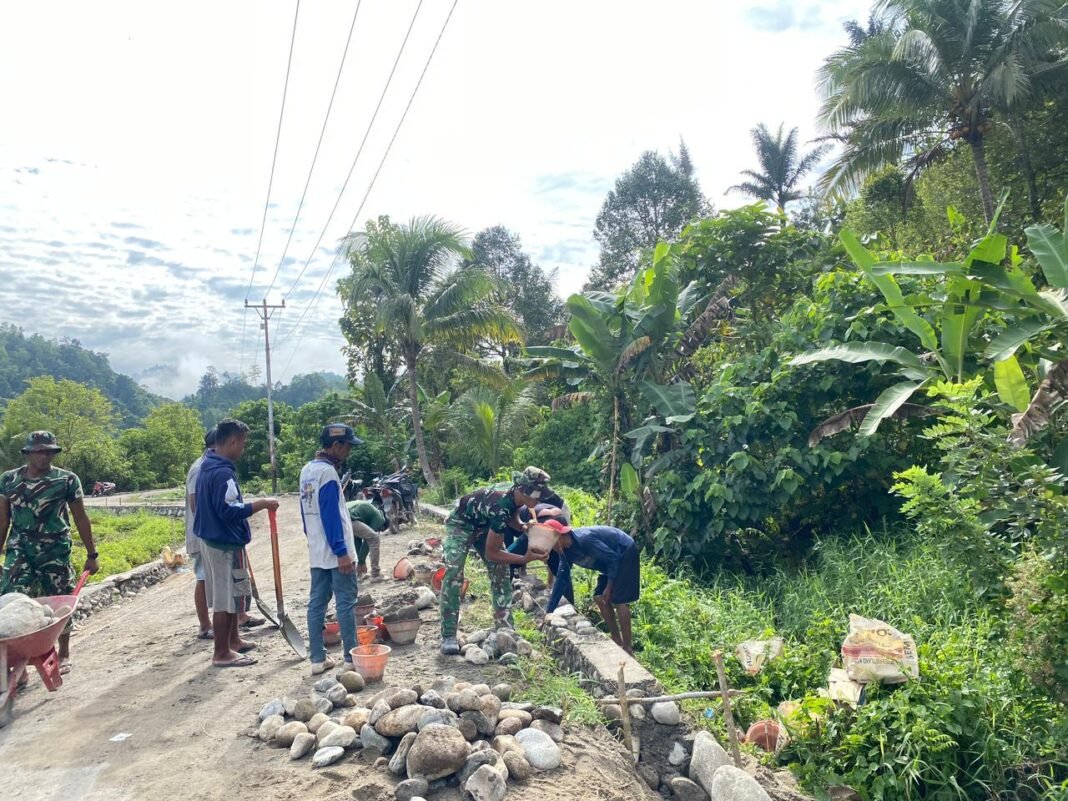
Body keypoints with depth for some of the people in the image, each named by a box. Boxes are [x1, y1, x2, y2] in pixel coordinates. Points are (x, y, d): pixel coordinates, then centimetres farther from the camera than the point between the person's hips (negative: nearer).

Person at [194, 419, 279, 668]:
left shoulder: (207, 466, 10)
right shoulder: (223, 472, -23)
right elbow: (230, 511, -28)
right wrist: (261, 504, -21)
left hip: (211, 539, 10)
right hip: (225, 544, -10)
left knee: (229, 595, 21)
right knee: (225, 599, 0)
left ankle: (233, 640, 34)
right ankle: (222, 654, 9)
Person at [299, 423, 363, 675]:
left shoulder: (307, 470, 11)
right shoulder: (328, 472, -17)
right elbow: (331, 515, -21)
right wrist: (342, 552, -19)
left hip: (316, 551, 9)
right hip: (335, 552, -9)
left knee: (317, 602, 9)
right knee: (345, 603, -1)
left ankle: (318, 659, 15)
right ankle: (351, 658, 5)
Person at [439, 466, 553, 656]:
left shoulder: (516, 496, -19)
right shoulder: (501, 508, -40)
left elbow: (513, 517, 8)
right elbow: (491, 552, -30)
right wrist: (525, 558, -31)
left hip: (484, 526, 8)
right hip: (461, 524, -8)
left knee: (500, 572, -2)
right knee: (453, 574, -22)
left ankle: (504, 629, 4)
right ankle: (448, 636, -18)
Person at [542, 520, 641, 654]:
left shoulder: (585, 539, -32)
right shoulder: (566, 551, -3)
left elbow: (613, 558, -25)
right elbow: (562, 579, 3)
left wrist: (609, 587, -18)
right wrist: (548, 612, 2)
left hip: (625, 553, -9)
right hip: (612, 559, 9)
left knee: (618, 601, -14)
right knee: (599, 598, 5)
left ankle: (627, 648, -8)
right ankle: (617, 642, 14)